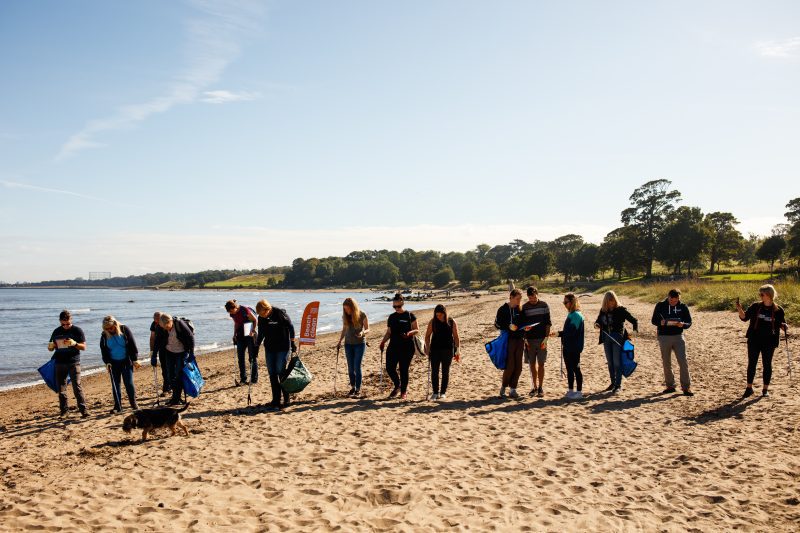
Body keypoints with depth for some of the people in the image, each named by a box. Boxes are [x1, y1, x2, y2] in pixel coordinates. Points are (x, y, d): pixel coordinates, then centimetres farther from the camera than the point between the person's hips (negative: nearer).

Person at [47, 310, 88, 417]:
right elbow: (50, 348, 18)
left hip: (73, 363, -4)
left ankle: (83, 409, -13)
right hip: (60, 363, 4)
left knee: (77, 386, -12)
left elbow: (84, 347, -1)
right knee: (61, 388, 5)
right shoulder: (56, 332, 11)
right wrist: (51, 346, -7)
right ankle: (63, 411, 13)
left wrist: (74, 343, -20)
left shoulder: (77, 330, 0)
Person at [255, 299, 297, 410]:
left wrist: (293, 343, -6)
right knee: (272, 374, 4)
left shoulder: (280, 313, -14)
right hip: (269, 349, 5)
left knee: (281, 373, -6)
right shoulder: (261, 318, 1)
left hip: (283, 348, -5)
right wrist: (256, 347, 13)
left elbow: (290, 327, -7)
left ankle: (286, 399, 8)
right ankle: (276, 400, 11)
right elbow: (261, 334, 14)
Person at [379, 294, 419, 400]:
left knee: (404, 370, 0)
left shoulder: (410, 315, -1)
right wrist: (383, 341, 1)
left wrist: (409, 333, -20)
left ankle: (404, 391, 17)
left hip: (407, 347, -4)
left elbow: (417, 330, 0)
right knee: (390, 368, -2)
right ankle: (397, 386, 23)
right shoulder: (391, 317, 11)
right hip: (393, 346, 4)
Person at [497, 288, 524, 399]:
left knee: (518, 367, 2)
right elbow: (497, 324, -4)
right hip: (508, 339, -5)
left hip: (519, 339, 5)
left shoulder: (520, 309, 10)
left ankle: (513, 389, 12)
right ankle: (503, 388, 10)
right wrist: (508, 326, -19)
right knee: (510, 366, -9)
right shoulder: (503, 309, -3)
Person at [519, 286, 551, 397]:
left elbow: (548, 323, 1)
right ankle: (535, 387, 15)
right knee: (532, 364, 6)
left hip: (541, 339, -1)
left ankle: (540, 387, 8)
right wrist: (525, 340, -3)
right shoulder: (524, 307, 2)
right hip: (530, 340, 1)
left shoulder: (544, 305, 0)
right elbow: (522, 325, 4)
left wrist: (546, 339, -7)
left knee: (541, 364, 1)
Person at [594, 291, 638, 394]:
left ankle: (618, 385, 2)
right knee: (610, 362, 12)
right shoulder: (603, 310, 5)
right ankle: (613, 382, 24)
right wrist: (596, 324, -6)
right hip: (606, 338, 5)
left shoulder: (620, 310, -8)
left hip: (617, 338, -5)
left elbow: (634, 321, -9)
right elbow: (598, 320, 18)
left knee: (617, 362, -5)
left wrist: (635, 330, -27)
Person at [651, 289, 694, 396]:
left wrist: (682, 324, -20)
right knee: (666, 363, 7)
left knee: (683, 362, -6)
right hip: (664, 337, 0)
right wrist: (660, 323, -21)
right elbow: (654, 320, 2)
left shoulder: (683, 306, 0)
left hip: (678, 336, 0)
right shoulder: (660, 305, -2)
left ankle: (686, 387, 1)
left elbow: (689, 322, 3)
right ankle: (670, 386, 20)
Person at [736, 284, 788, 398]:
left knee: (767, 365, 7)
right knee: (751, 364, 5)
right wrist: (740, 310, -15)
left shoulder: (778, 310, -2)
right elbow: (745, 318, 2)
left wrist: (785, 327, -16)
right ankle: (749, 388, 15)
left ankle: (765, 389, 19)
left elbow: (781, 324, 6)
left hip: (769, 342, -1)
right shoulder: (755, 306, 0)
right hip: (754, 340, 1)